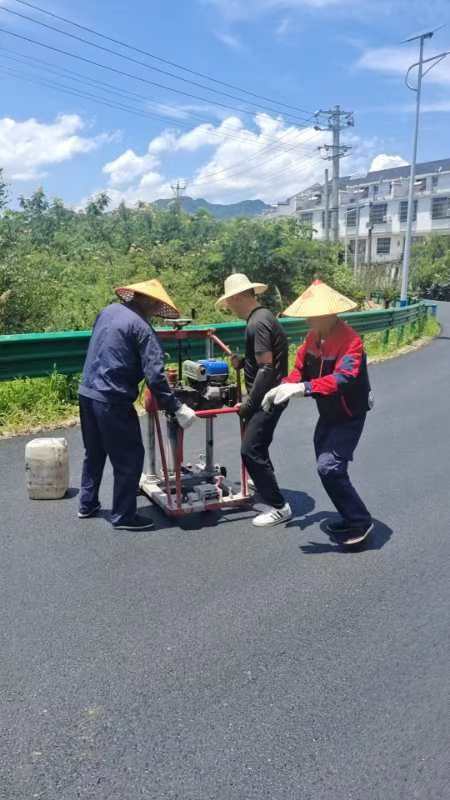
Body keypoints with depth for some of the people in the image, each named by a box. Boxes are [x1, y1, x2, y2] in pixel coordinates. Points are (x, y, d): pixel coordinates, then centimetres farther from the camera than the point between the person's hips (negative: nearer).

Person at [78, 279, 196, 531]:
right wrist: (177, 408, -16)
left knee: (94, 453, 23)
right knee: (129, 458, 4)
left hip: (87, 392, 9)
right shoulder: (142, 328, -14)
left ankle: (88, 504, 34)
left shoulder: (108, 311, 10)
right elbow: (155, 376, -20)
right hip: (112, 400, -9)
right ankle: (124, 516, 12)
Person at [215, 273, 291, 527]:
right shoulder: (262, 316, 13)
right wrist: (243, 362, 6)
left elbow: (267, 368, -23)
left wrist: (250, 403, -18)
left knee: (251, 450, -9)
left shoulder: (257, 323, -19)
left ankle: (279, 507, -2)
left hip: (267, 397, -10)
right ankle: (266, 489, 40)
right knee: (257, 447, 22)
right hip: (268, 395, 10)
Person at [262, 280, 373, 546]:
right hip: (328, 413, 9)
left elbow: (342, 379, -40)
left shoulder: (350, 341, -26)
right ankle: (351, 517, 29)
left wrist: (302, 388, -49)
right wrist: (283, 388, -12)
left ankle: (360, 522, -2)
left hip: (349, 416, -9)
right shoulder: (315, 336, 0)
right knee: (327, 466, 14)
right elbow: (301, 368, 7)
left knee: (329, 467, -18)